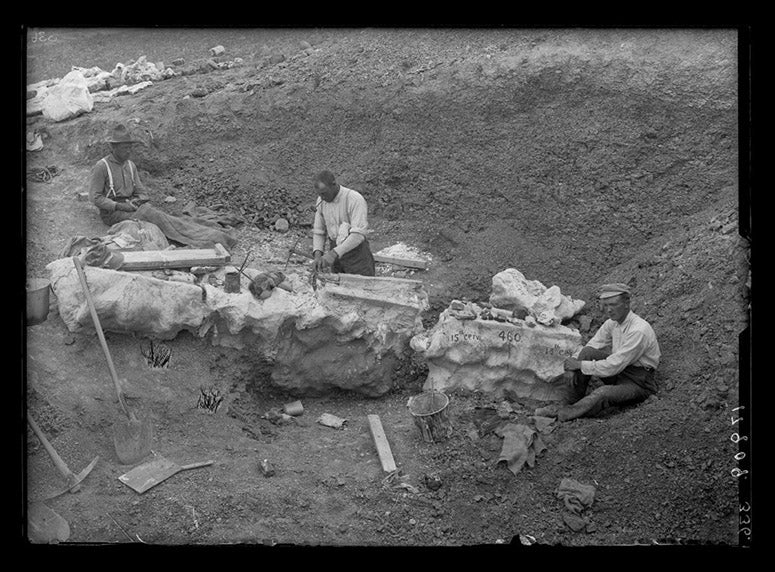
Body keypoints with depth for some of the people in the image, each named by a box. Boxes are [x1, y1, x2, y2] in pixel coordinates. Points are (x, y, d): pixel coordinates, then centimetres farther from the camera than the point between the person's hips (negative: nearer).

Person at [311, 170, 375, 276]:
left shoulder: (355, 200, -19)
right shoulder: (321, 201, 1)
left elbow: (359, 234, -27)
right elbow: (319, 231, 8)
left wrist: (333, 253, -33)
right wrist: (318, 254, -11)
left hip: (356, 253, -5)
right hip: (336, 253, 5)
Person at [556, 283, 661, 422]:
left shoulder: (638, 330, -26)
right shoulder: (612, 323, 0)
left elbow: (613, 366, -27)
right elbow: (592, 345, 5)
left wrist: (580, 365, -20)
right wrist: (574, 366, -13)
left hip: (639, 383, -8)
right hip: (619, 370, 8)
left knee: (602, 394, -35)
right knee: (587, 352, -14)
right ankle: (571, 403, -12)